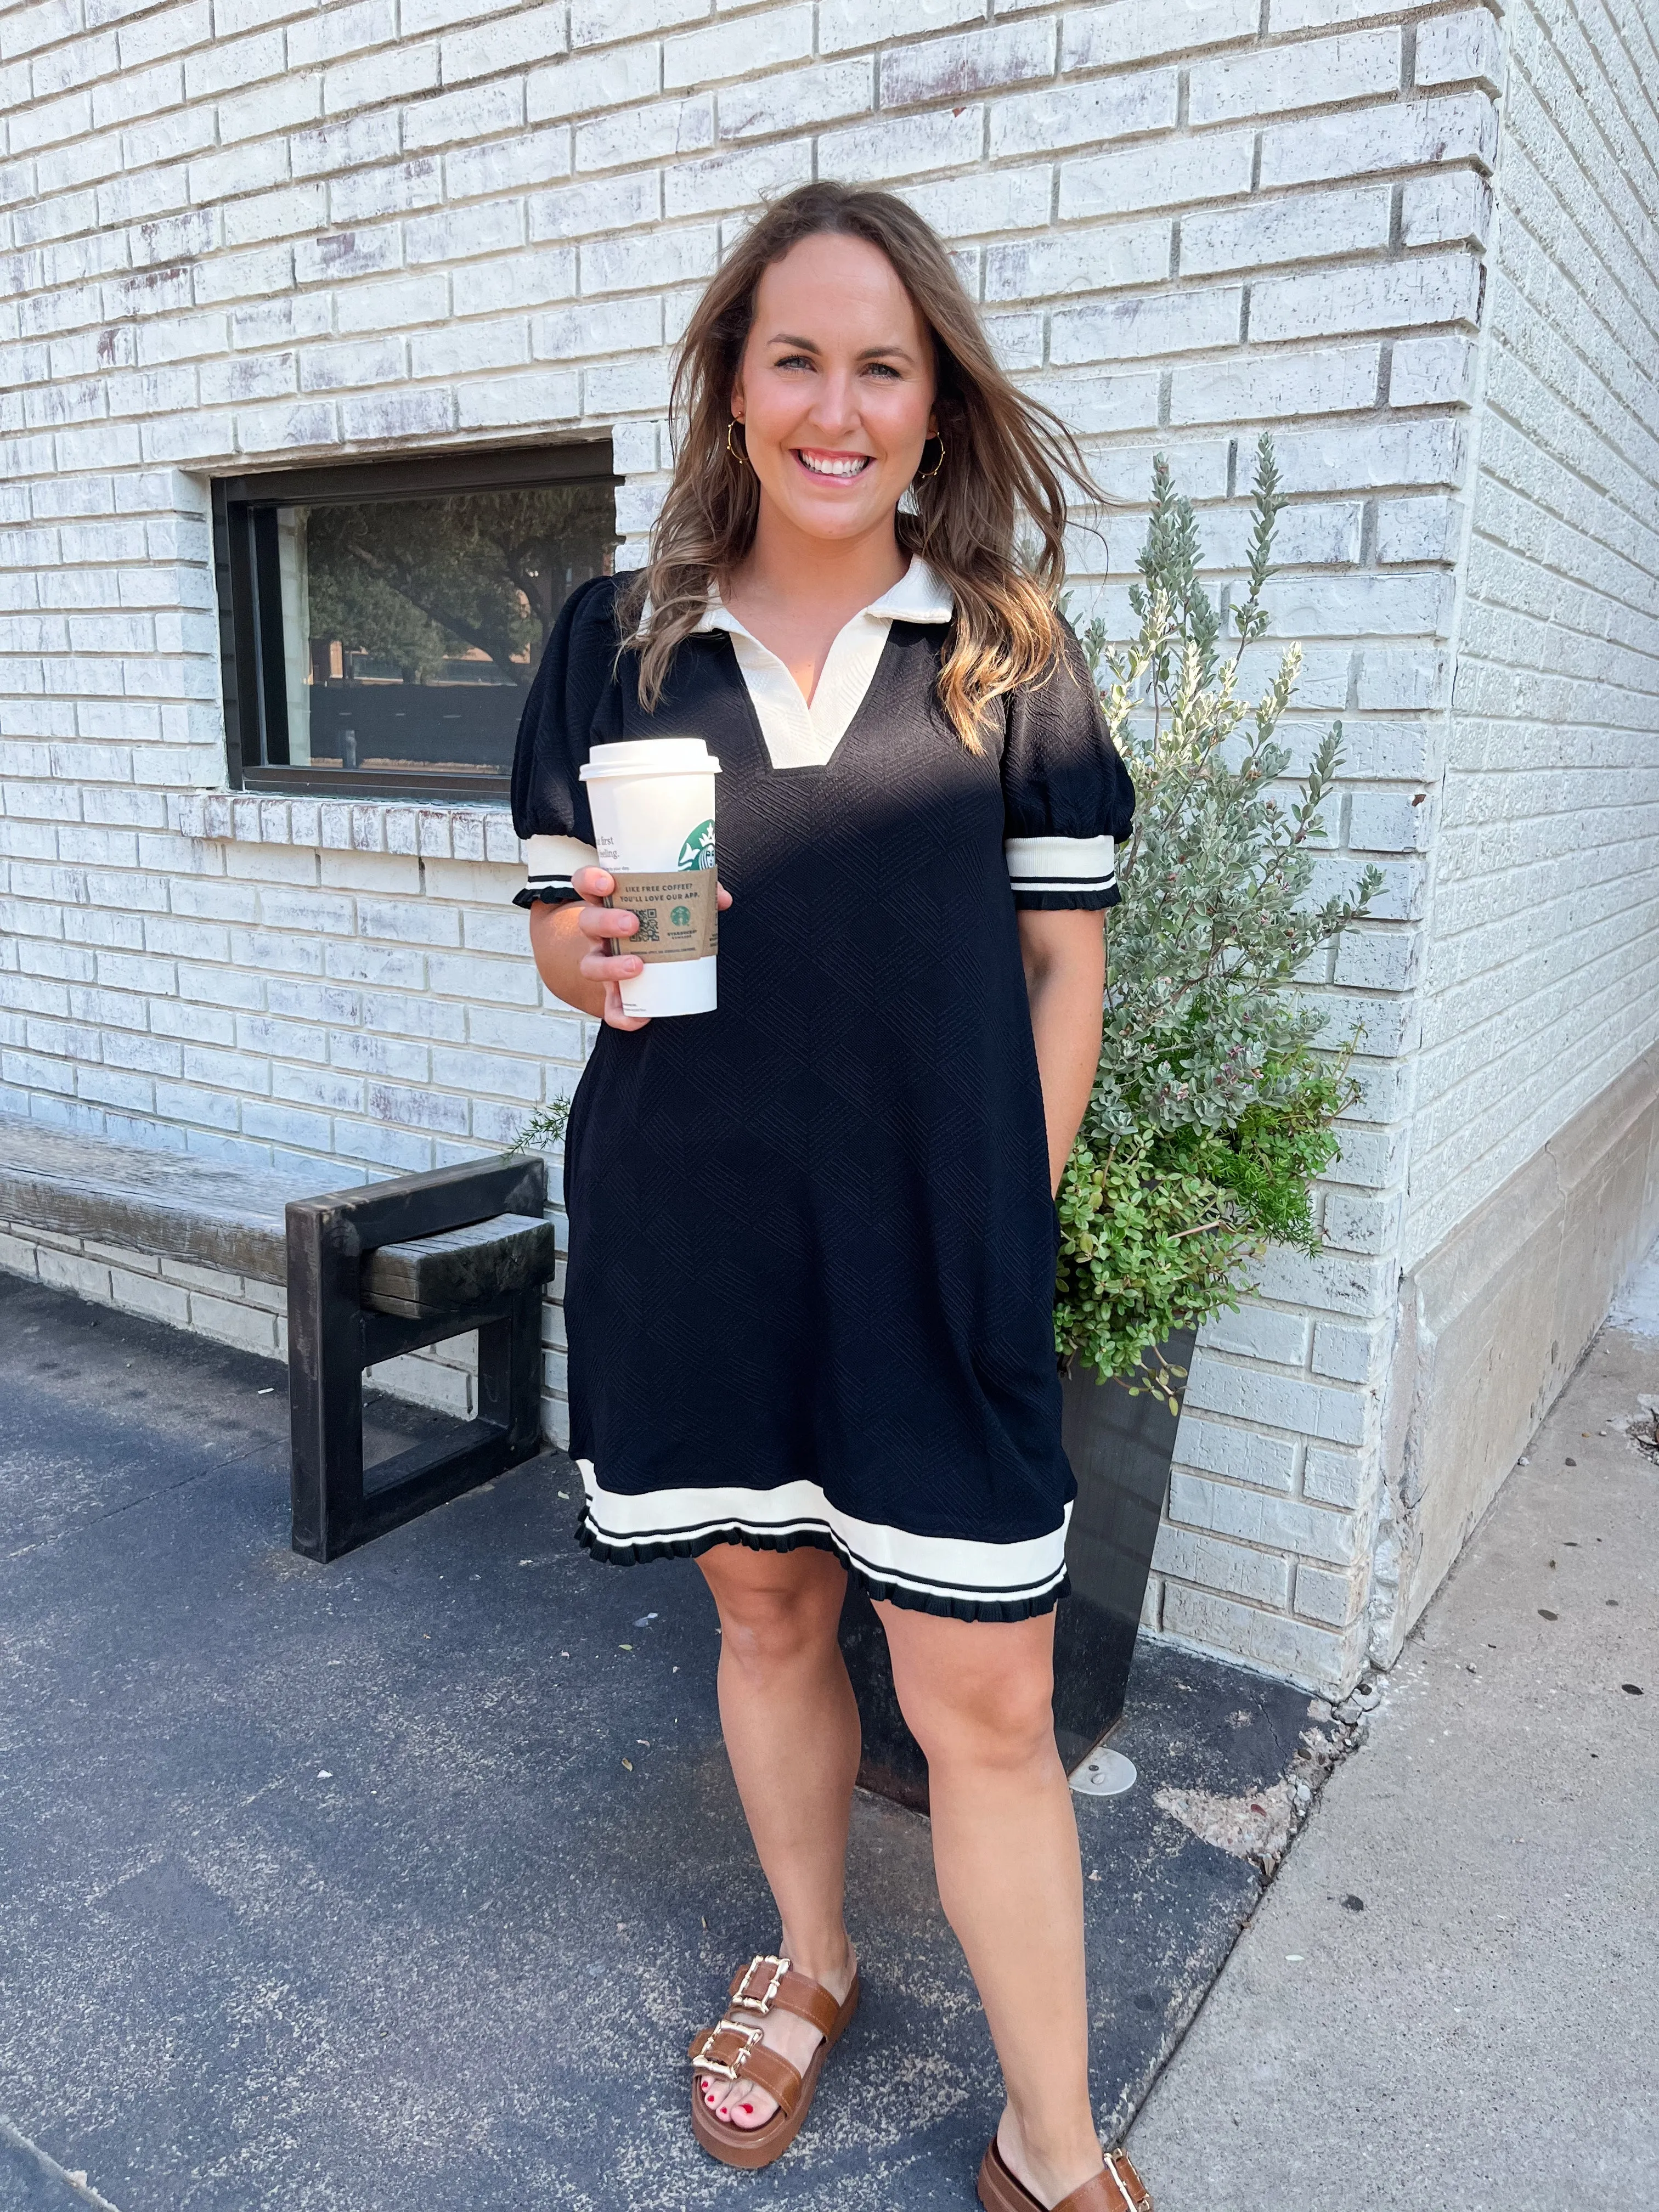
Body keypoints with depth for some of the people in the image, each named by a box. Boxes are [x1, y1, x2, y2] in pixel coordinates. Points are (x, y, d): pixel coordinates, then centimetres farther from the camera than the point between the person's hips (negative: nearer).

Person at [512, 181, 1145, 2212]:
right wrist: (600, 953, -15)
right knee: (765, 1608, 18)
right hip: (687, 1229, 2)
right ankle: (806, 1963, 45)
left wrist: (1012, 1216, -4)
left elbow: (1062, 963, 2)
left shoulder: (1010, 650, 1)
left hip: (935, 1243, -2)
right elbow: (556, 921, 8)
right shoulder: (613, 638, 5)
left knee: (987, 1701, 1)